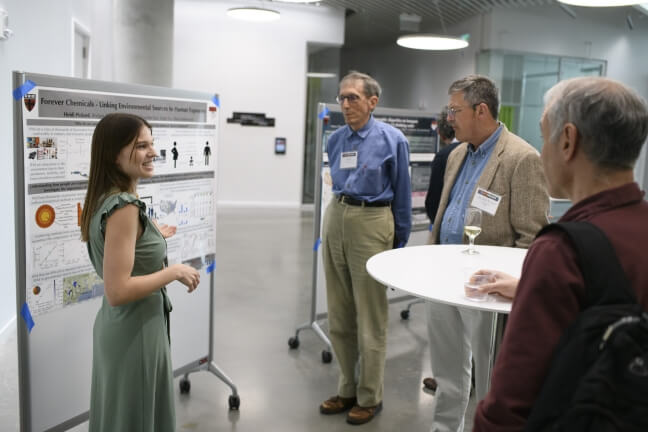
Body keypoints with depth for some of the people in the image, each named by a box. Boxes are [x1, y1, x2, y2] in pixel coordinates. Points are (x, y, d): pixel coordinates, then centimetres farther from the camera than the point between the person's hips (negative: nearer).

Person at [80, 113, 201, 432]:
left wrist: (154, 237, 24)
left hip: (115, 325, 10)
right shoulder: (124, 208, -25)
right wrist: (175, 271, -19)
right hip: (134, 331, -10)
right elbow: (118, 291, -29)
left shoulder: (104, 200, 5)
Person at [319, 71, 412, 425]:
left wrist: (400, 243, 1)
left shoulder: (391, 139, -6)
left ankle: (369, 397, 20)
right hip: (335, 219, 6)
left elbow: (402, 194, -1)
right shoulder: (336, 140, 8)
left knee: (370, 317, 4)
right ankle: (347, 389, 29)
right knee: (339, 314, 13)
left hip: (371, 223, -6)